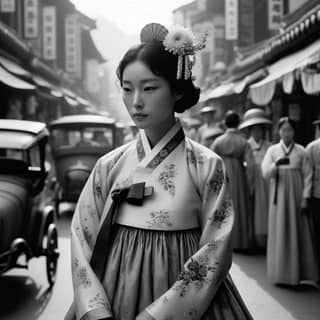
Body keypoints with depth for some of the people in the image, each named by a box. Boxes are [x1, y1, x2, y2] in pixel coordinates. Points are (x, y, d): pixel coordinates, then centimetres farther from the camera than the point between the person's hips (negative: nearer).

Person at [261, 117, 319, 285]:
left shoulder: (301, 151, 3)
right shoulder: (272, 150, 4)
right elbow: (266, 173, -3)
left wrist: (305, 197, -4)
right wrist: (276, 164, -22)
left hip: (296, 194, 0)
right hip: (279, 194, 0)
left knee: (298, 232, 1)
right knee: (280, 232, 2)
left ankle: (297, 272, 9)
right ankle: (281, 272, 9)